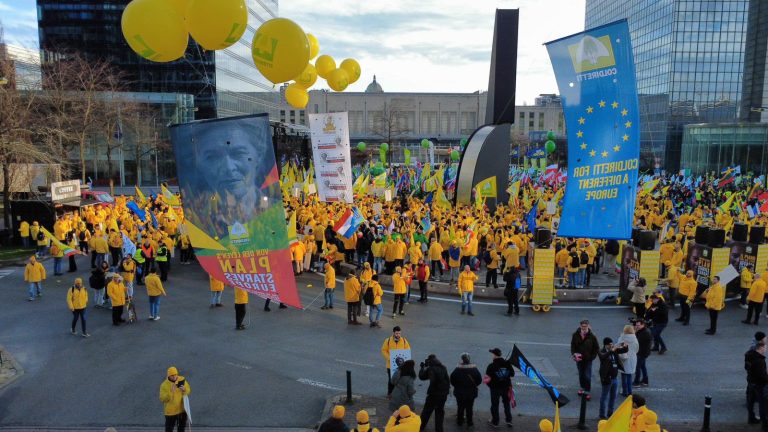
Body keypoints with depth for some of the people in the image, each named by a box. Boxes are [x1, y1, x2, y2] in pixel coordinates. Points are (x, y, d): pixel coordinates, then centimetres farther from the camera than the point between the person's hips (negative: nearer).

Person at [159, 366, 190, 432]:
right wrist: (171, 392, -33)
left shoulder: (182, 380, -7)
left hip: (182, 408, 4)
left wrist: (184, 389, -22)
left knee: (182, 426, 21)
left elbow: (188, 390, 0)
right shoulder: (164, 385, -17)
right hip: (171, 410, -3)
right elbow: (162, 399, -20)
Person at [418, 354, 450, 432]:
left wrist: (422, 367, 8)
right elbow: (448, 380, 9)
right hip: (443, 394, 5)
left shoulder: (430, 369, -13)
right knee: (440, 411, 16)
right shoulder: (443, 368, 4)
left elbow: (421, 377, -4)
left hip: (434, 394, -5)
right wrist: (447, 390, 16)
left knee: (426, 411, 11)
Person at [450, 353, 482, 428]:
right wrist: (474, 385, 9)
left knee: (460, 407, 15)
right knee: (469, 408, 13)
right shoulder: (474, 369, -12)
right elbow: (479, 379, -6)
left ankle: (460, 421, 24)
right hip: (471, 393, 0)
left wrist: (456, 386, 5)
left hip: (459, 392, 0)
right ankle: (469, 422, 19)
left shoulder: (457, 370, -15)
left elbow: (452, 379, -11)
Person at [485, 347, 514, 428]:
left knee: (495, 405, 13)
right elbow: (512, 374, 0)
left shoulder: (491, 366, -21)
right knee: (506, 403, 22)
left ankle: (495, 422, 23)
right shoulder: (507, 363, -8)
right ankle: (509, 420, 25)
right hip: (506, 387, 4)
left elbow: (488, 378, -22)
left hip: (495, 388, -3)